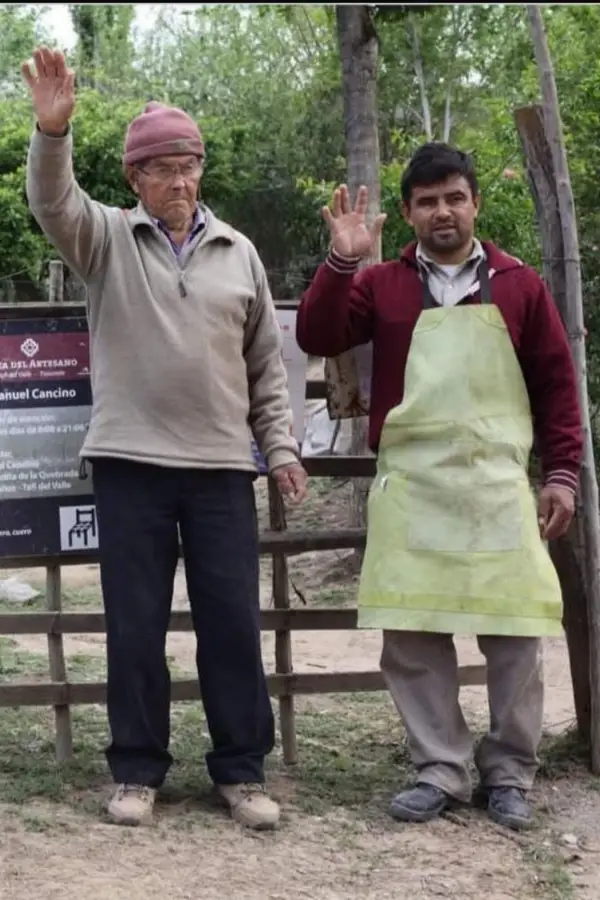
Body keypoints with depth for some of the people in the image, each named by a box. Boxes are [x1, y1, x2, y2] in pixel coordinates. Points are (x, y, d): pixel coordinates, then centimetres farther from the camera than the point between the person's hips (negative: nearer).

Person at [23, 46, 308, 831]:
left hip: (222, 468, 2)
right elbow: (53, 204, -17)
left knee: (233, 623, 3)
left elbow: (266, 361, 13)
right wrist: (53, 129, -36)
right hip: (131, 463, -1)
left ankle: (242, 771, 14)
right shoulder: (107, 239, 3)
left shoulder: (238, 253, 10)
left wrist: (280, 447, 7)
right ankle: (138, 770, 16)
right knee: (135, 625, 5)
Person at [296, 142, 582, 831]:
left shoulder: (519, 286, 7)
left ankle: (508, 775, 16)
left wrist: (561, 473, 4)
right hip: (409, 488, 1)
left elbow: (556, 383, 9)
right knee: (410, 632, 2)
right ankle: (440, 771, 14)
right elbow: (317, 338, -4)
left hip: (499, 486, 0)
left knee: (514, 632, 0)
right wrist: (342, 261, -15)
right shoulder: (380, 285, 8)